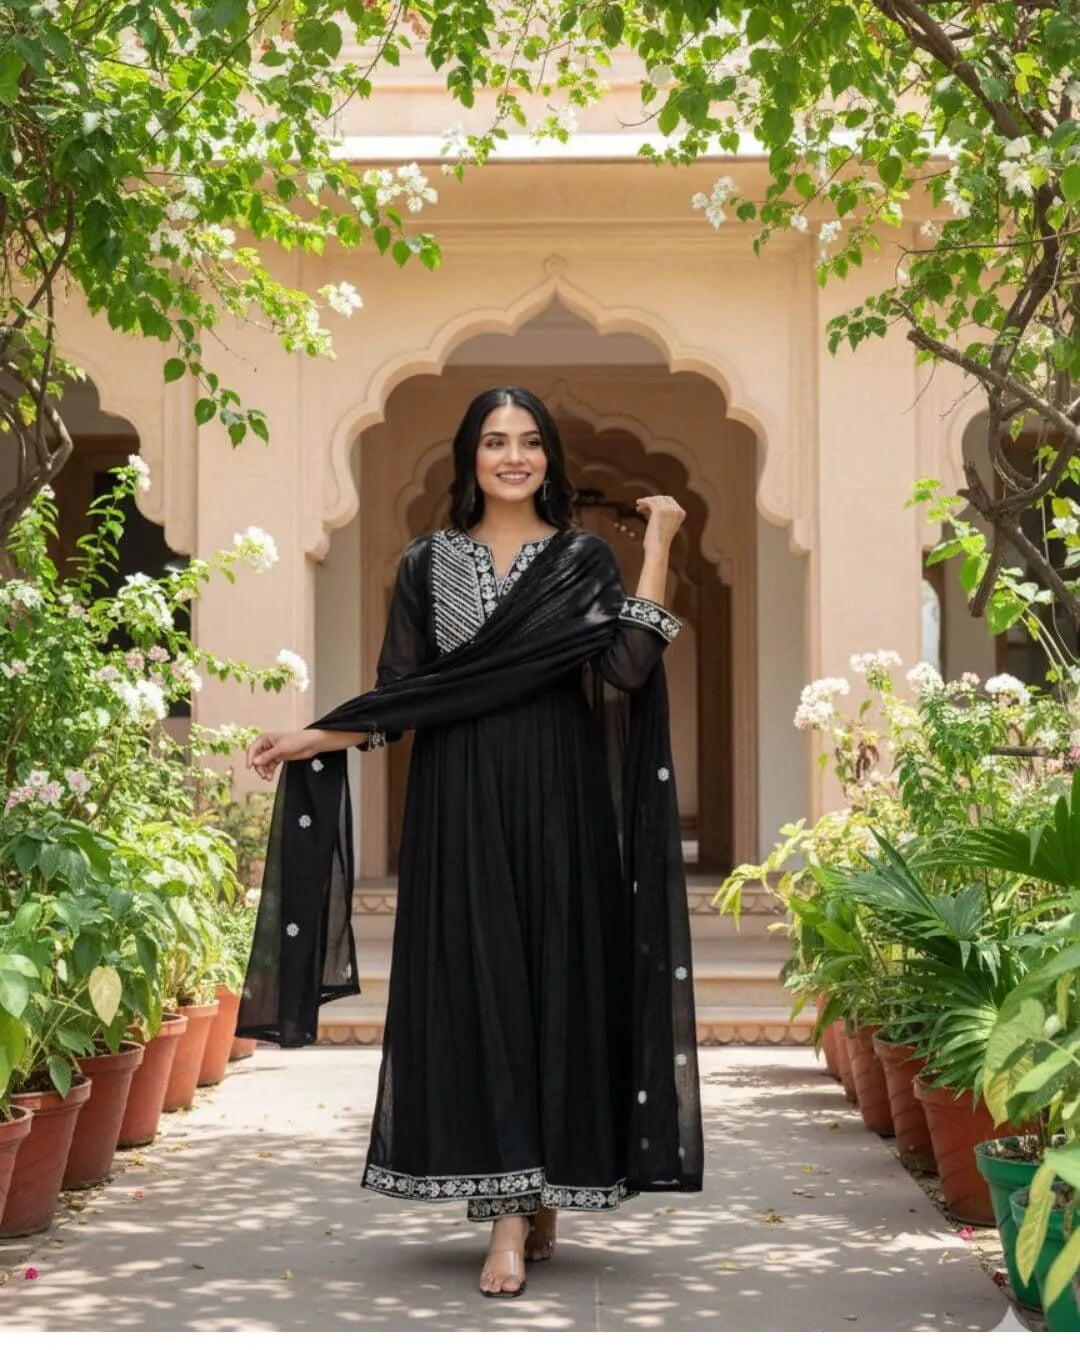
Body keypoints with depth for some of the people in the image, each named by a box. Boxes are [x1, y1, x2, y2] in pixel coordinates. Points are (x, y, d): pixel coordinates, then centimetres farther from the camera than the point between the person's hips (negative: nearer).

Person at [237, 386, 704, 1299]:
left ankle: (547, 1195, 8)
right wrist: (313, 740, -1)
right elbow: (400, 696, 10)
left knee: (560, 987, -1)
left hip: (559, 810, -1)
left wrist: (658, 550, -10)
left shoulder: (584, 560, 5)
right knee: (477, 991, -4)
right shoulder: (428, 563, 9)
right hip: (461, 811, 1)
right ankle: (508, 1217, 0)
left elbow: (628, 668, -11)